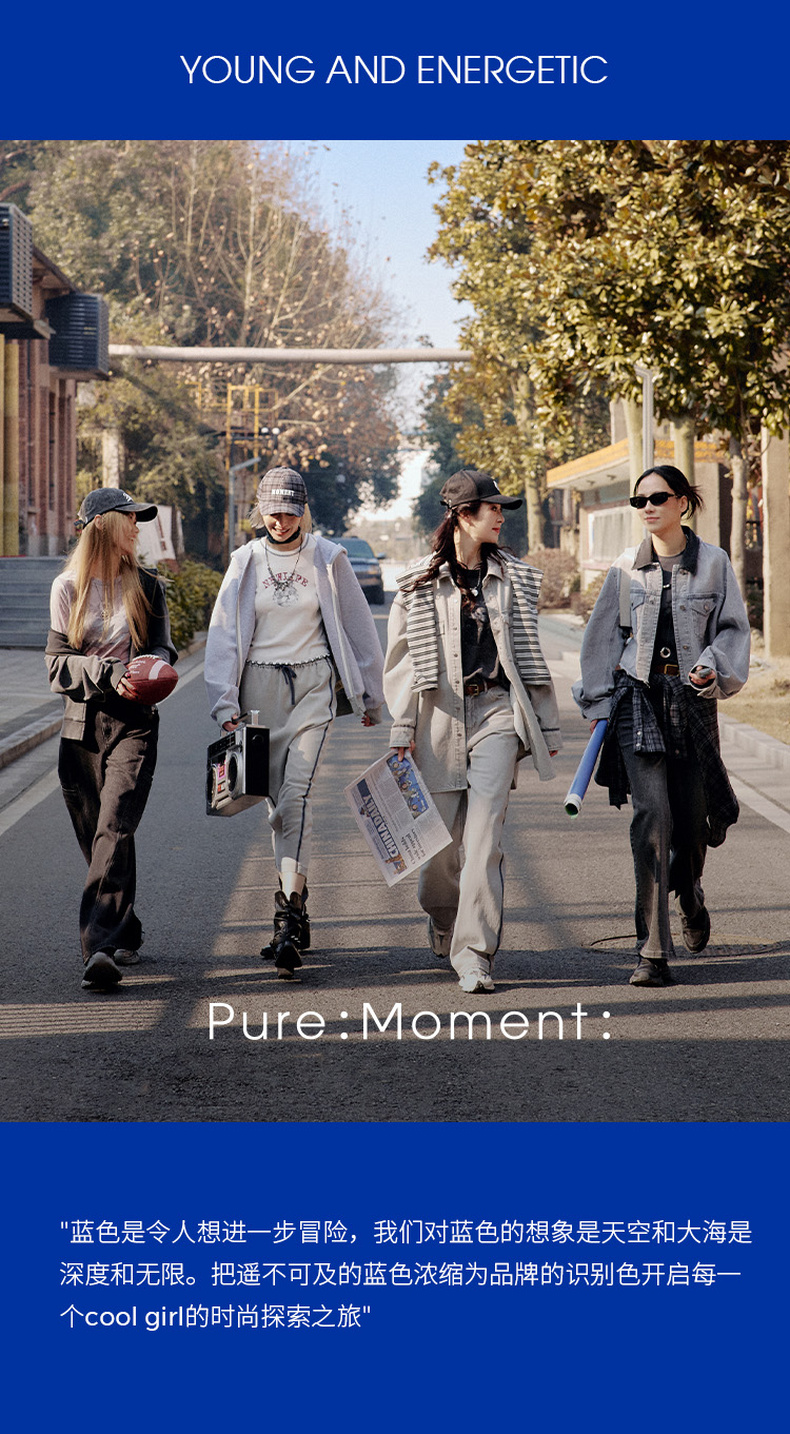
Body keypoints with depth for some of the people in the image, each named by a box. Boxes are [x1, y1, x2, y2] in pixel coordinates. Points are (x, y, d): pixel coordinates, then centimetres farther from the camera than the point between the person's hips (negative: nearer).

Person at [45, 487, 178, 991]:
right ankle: (127, 936, 25)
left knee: (114, 830, -16)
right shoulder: (68, 588, 6)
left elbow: (162, 649, 14)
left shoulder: (147, 586, 10)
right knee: (96, 837, 6)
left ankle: (101, 947, -25)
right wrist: (109, 674, -15)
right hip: (81, 722, 1)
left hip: (134, 722, -1)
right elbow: (58, 663, 2)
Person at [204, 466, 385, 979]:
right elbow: (224, 633, 6)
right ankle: (298, 907, 20)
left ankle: (289, 915, -20)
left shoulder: (328, 559, 2)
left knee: (297, 795, -15)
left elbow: (358, 626, 10)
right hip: (260, 687, 2)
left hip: (313, 685, -2)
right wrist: (225, 703, -3)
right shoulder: (246, 562, 6)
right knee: (278, 800, 7)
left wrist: (370, 695, 13)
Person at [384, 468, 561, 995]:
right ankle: (445, 923, 35)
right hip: (440, 715, 0)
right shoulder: (420, 581, 5)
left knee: (484, 837, -11)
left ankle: (474, 954, -11)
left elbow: (531, 655, 15)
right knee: (441, 839, 6)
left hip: (497, 713, 0)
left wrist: (548, 726, 14)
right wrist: (402, 729, 0)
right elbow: (402, 658, 6)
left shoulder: (515, 579, 11)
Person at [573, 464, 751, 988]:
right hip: (638, 697, 0)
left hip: (693, 697, 0)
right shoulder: (626, 567, 6)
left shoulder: (713, 562, 3)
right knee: (652, 816, -13)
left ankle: (690, 895, 45)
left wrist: (714, 668, -16)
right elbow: (603, 636, 11)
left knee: (692, 817, 8)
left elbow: (733, 628, 3)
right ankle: (654, 952, -13)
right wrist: (597, 703, 6)